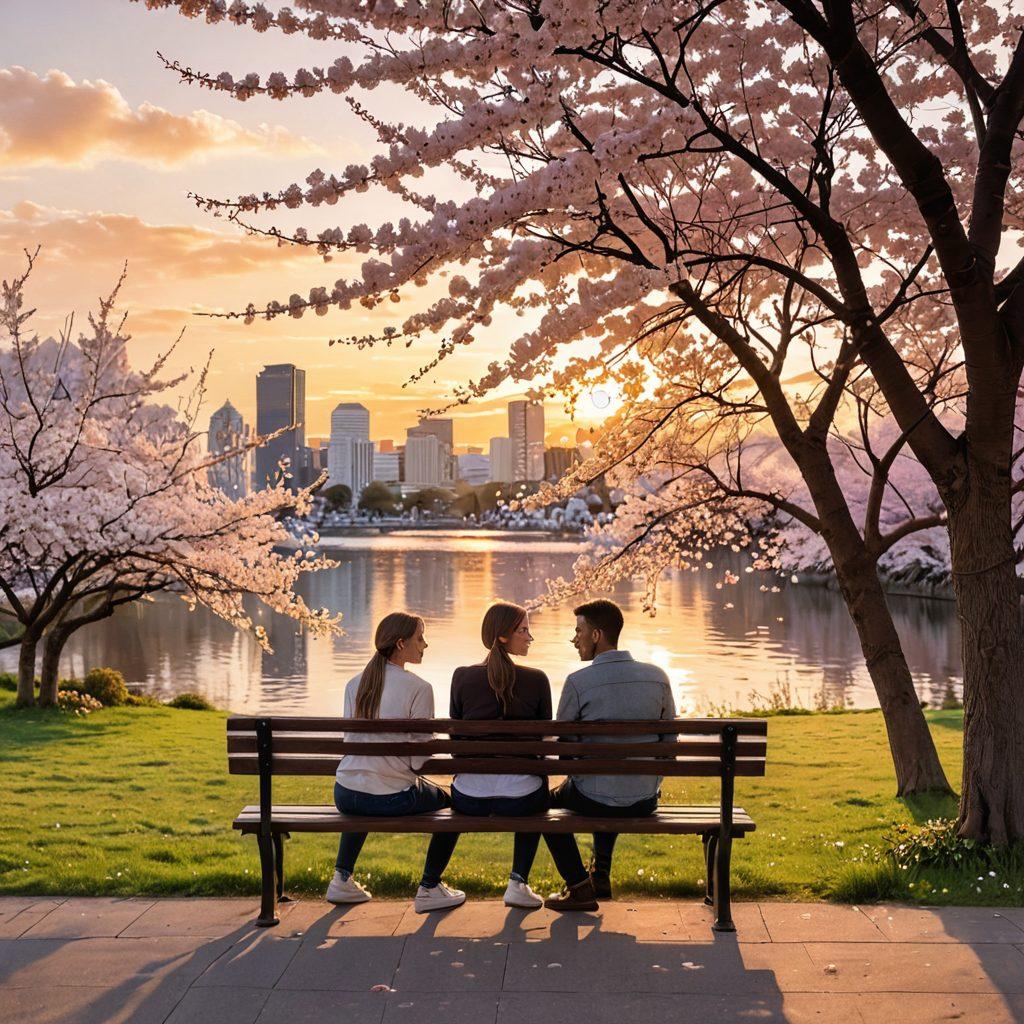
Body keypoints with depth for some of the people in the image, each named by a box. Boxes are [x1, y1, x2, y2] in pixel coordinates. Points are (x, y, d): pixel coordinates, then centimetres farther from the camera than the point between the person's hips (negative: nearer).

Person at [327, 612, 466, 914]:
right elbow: (419, 758, -13)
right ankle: (429, 889, 23)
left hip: (346, 795, 5)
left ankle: (342, 880, 35)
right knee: (450, 802, 24)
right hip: (393, 797, -5)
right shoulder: (418, 688, -14)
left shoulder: (354, 684, 3)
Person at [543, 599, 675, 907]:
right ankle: (600, 874, 38)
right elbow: (670, 738, 7)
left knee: (548, 802, 29)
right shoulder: (657, 677, -4)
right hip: (646, 801, 5)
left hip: (594, 800, -4)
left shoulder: (578, 682, -16)